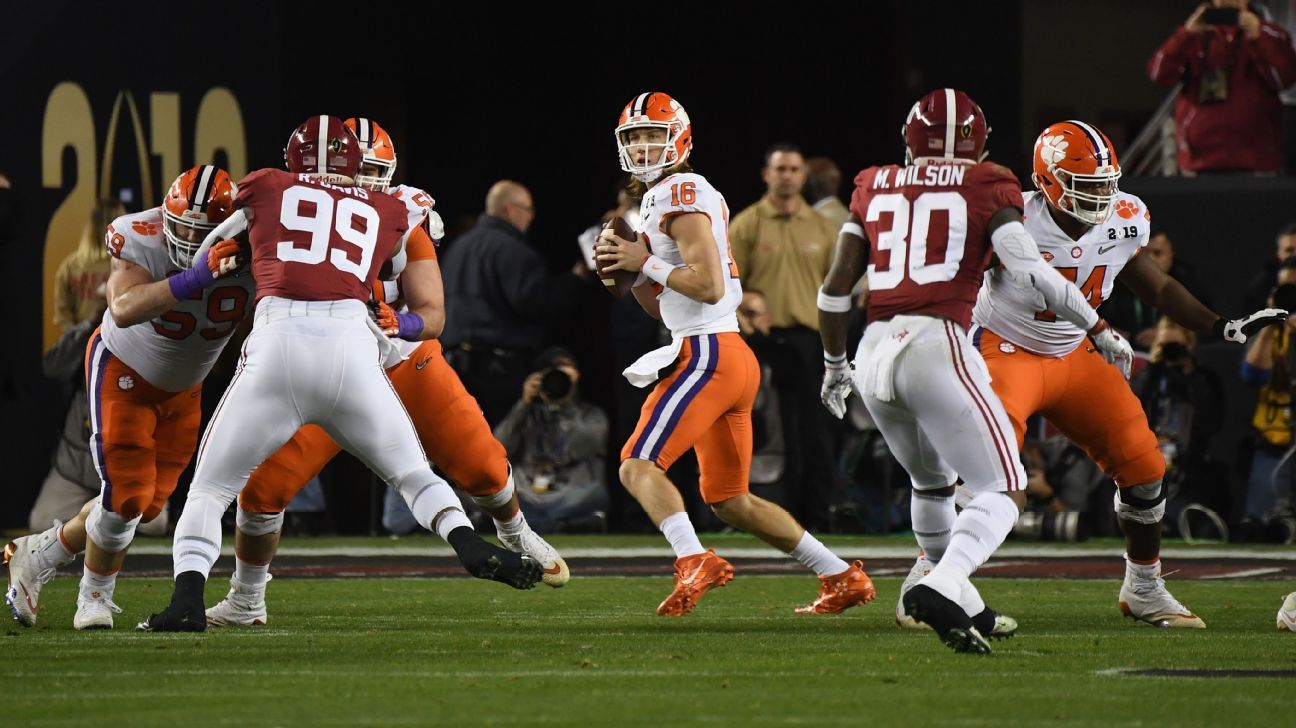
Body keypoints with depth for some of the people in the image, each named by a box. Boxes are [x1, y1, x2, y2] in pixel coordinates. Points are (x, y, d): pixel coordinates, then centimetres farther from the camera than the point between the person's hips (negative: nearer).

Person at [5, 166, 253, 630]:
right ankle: (95, 597, 13)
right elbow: (123, 310, -49)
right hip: (122, 371, -4)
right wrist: (192, 281, -59)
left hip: (182, 390, 5)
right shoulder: (142, 240, -32)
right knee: (126, 497, -13)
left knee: (147, 506, 7)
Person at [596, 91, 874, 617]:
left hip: (708, 354, -10)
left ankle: (694, 561, -37)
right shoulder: (663, 198, 21)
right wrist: (629, 272, 10)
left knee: (639, 466, -17)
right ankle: (842, 577, 18)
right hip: (735, 358, 10)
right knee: (730, 500, 16)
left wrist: (647, 263, -10)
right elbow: (667, 307, 25)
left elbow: (709, 286, -19)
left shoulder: (679, 194, -9)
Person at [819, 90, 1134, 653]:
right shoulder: (985, 187, 4)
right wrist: (1098, 329, 2)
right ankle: (940, 587, -27)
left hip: (875, 352, 6)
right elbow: (1030, 269, -7)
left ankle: (964, 607, 32)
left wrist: (834, 362, 30)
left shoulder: (875, 188, 17)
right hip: (935, 343, -6)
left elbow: (836, 288, 16)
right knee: (1001, 493, -3)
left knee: (933, 483, 28)